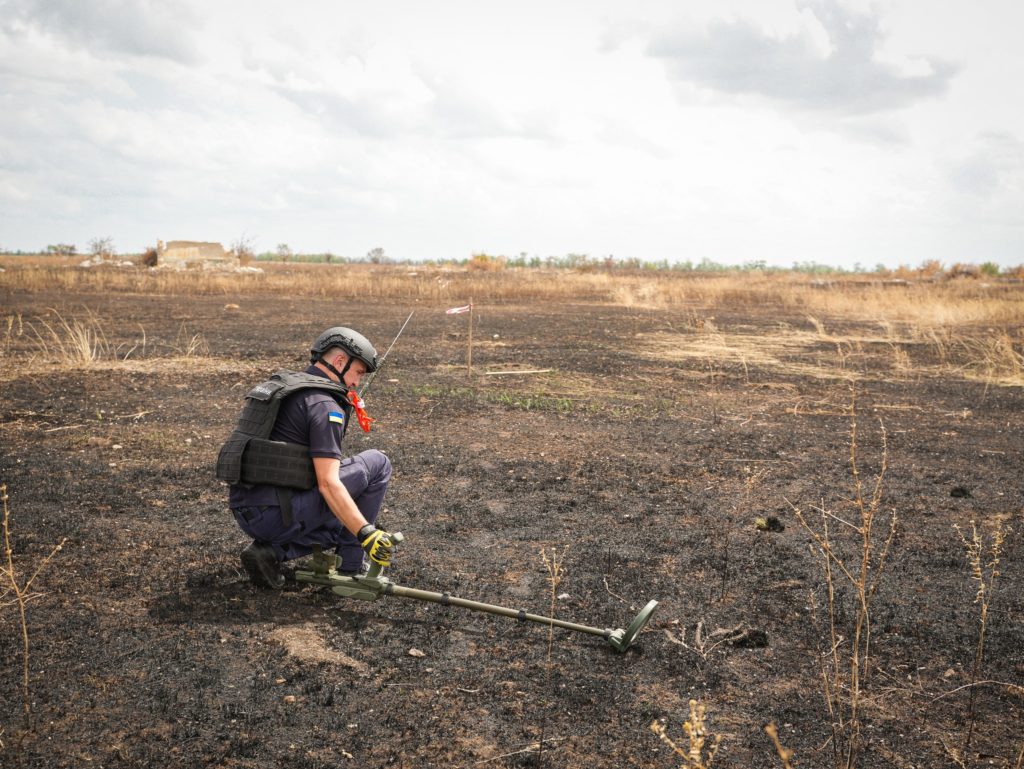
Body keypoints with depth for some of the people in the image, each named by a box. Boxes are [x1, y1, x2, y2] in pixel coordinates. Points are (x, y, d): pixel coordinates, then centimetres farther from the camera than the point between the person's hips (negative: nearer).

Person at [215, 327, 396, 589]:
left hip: (244, 513, 9)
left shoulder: (284, 387, 18)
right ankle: (350, 564, 7)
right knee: (377, 463, 2)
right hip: (276, 513, -9)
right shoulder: (324, 405, -11)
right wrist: (366, 533, -22)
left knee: (339, 527, 30)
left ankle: (273, 550, 8)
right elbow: (328, 483, -20)